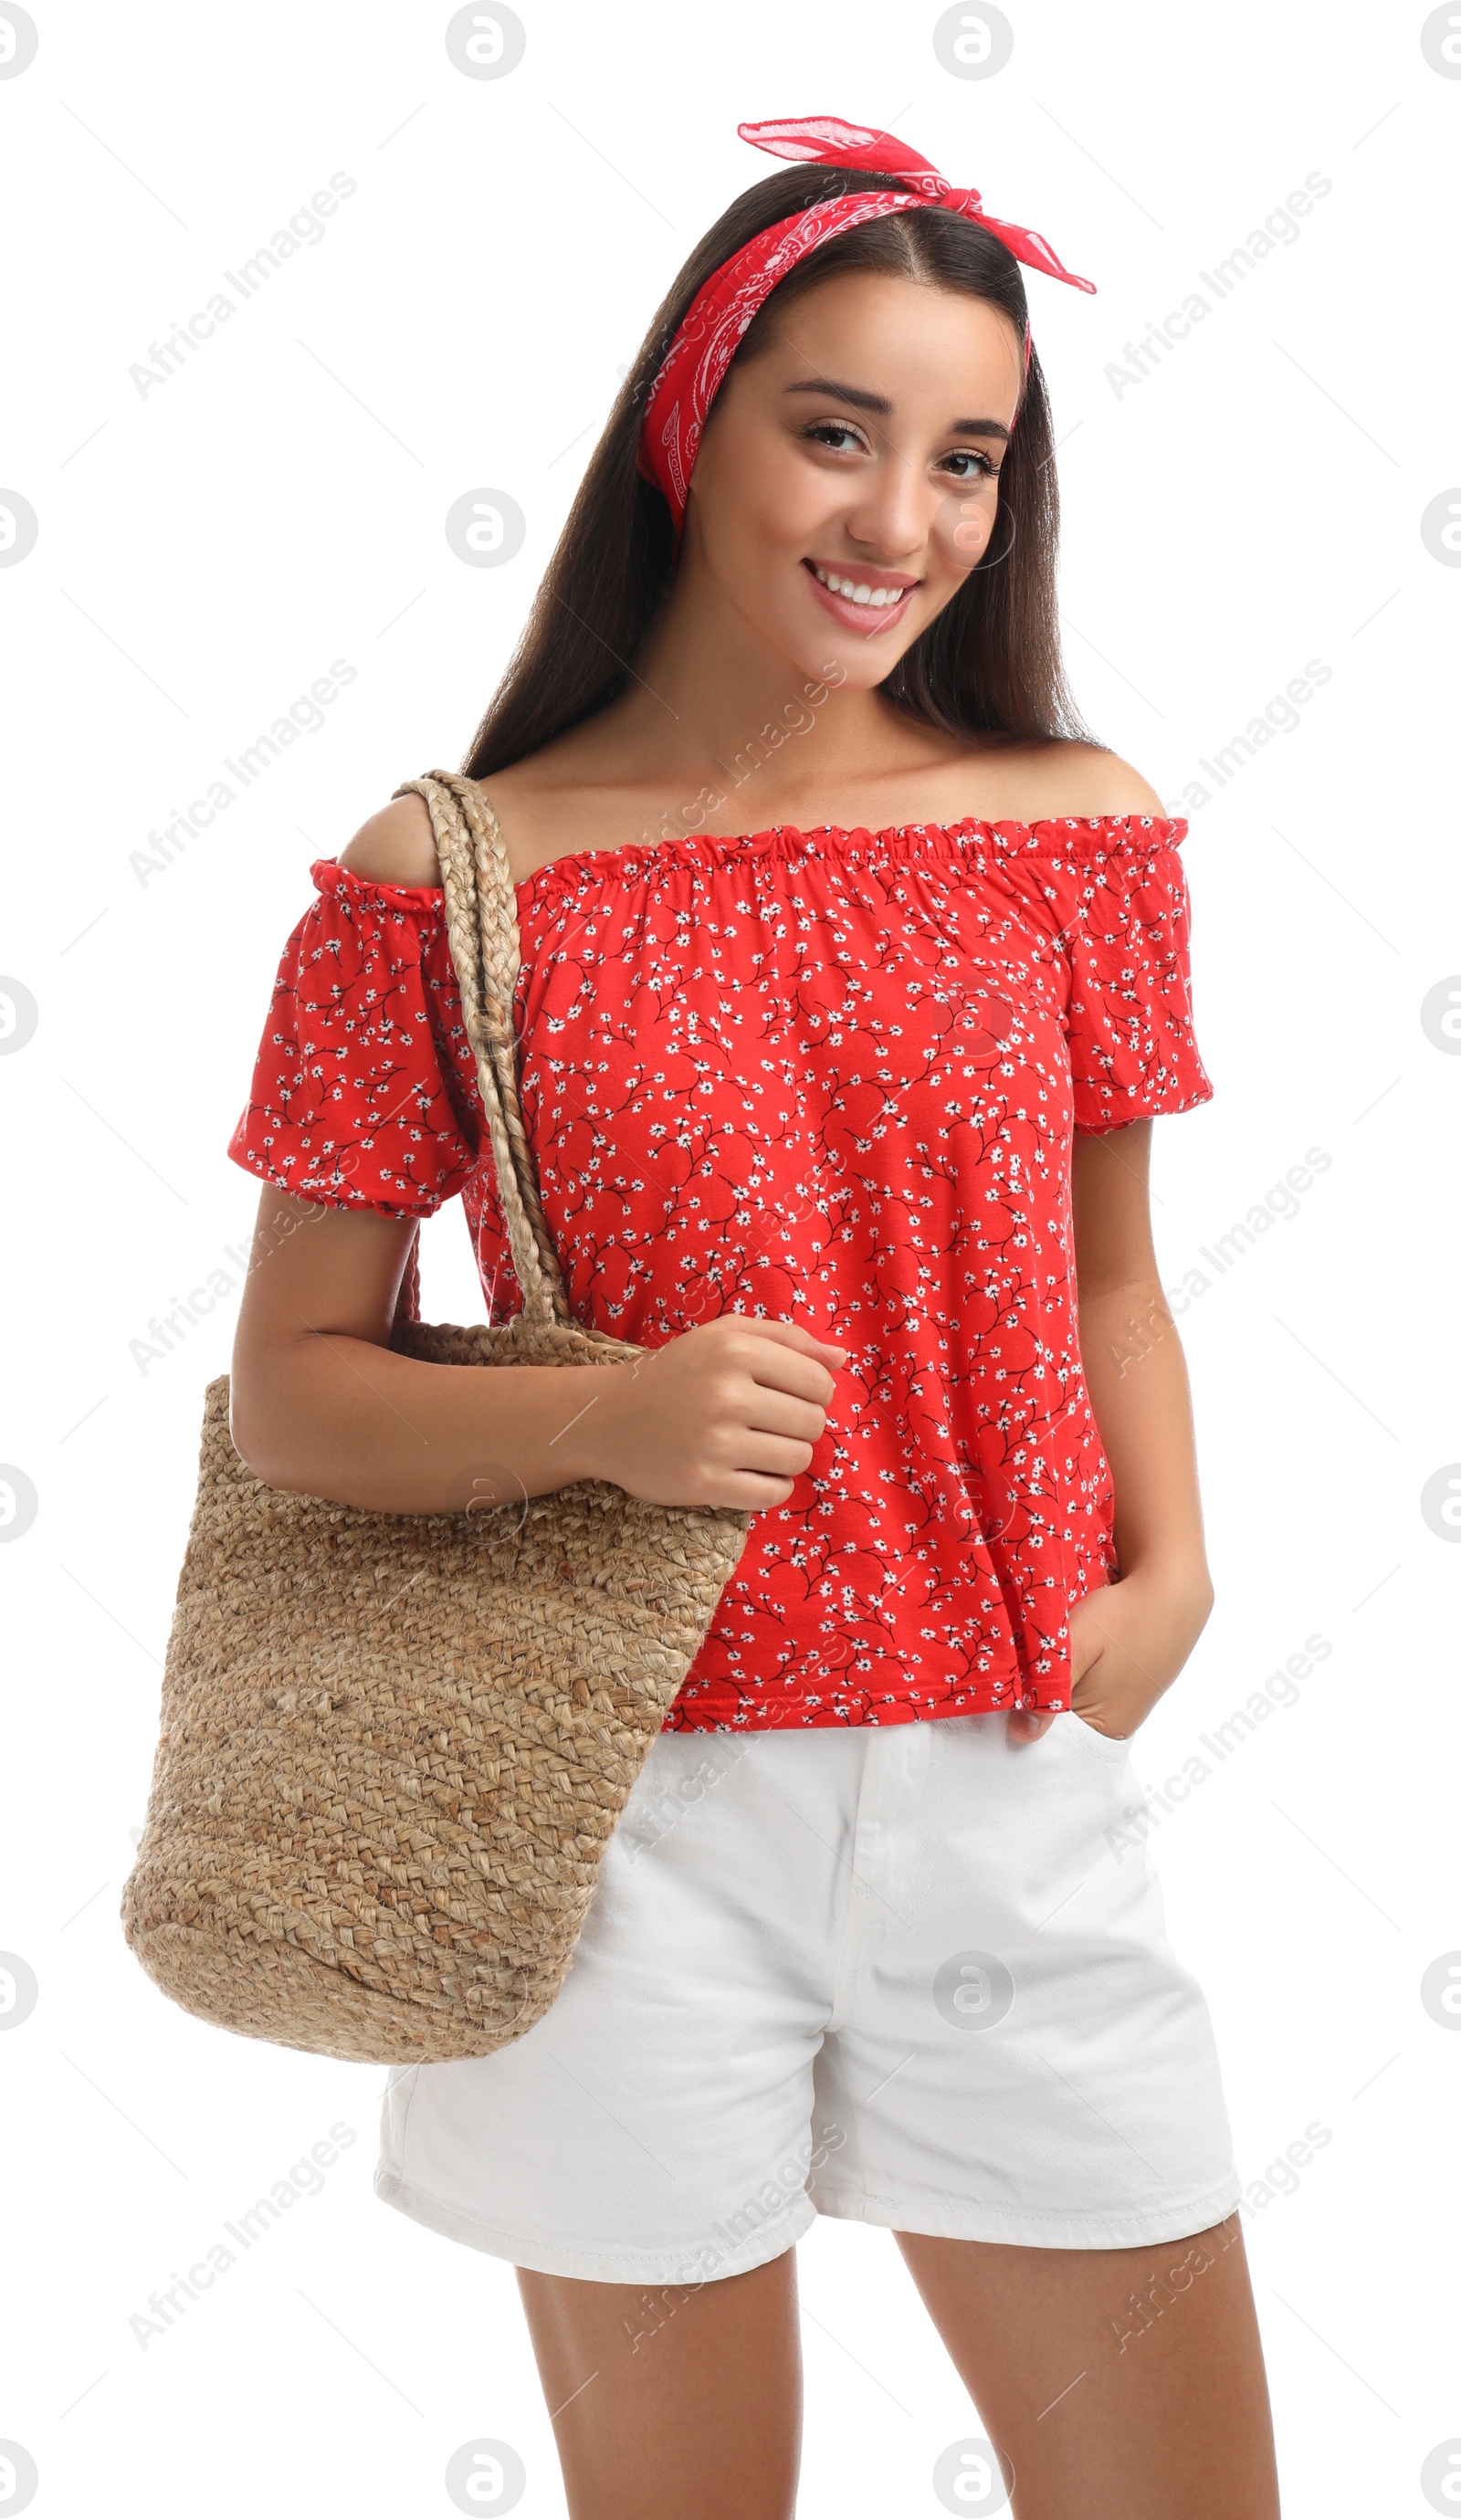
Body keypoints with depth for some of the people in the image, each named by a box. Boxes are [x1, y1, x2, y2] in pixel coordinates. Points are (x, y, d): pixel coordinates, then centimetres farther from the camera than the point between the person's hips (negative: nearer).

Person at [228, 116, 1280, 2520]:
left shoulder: (1079, 833, 3)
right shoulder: (454, 881, -5)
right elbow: (289, 1387, -2)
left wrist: (1167, 1577, -4)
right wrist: (602, 1421, -19)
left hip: (1012, 1799, 2)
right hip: (630, 1820, -2)